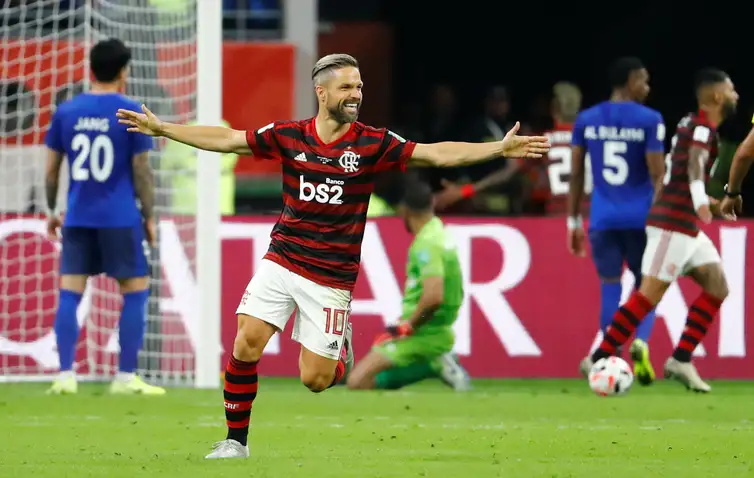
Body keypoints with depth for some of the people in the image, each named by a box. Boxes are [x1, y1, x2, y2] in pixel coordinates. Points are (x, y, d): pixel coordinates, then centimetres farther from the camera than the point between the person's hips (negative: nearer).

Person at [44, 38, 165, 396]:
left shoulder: (66, 112, 4)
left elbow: (52, 168, 8)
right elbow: (141, 171, -5)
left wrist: (52, 211, 19)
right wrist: (149, 217, 4)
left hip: (77, 218, 3)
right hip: (121, 218, -3)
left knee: (69, 293, 4)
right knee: (135, 292, 6)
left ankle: (65, 376, -3)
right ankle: (126, 377, 2)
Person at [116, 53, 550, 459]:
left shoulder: (373, 143, -6)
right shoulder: (289, 136, -1)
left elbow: (437, 154, -11)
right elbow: (225, 140, 4)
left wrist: (499, 149, -21)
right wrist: (161, 128, 2)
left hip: (332, 277, -2)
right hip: (281, 262, 2)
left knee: (314, 380, -3)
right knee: (246, 346, -12)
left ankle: (341, 351, 33)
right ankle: (236, 441, 4)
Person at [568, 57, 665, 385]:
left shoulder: (586, 120, 6)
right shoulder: (649, 121, -5)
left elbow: (576, 175, 9)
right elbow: (657, 176, -8)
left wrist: (574, 222, 15)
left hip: (603, 220, 2)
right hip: (640, 218, -2)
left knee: (610, 290, 9)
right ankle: (640, 342, -14)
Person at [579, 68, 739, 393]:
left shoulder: (693, 124, 17)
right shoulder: (703, 127, -13)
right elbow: (695, 161, -34)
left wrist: (706, 203, 37)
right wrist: (700, 199, -52)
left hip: (687, 228, 10)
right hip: (673, 223, -10)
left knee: (717, 287, 4)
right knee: (649, 295, -11)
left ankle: (681, 360, 4)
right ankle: (599, 360, -8)